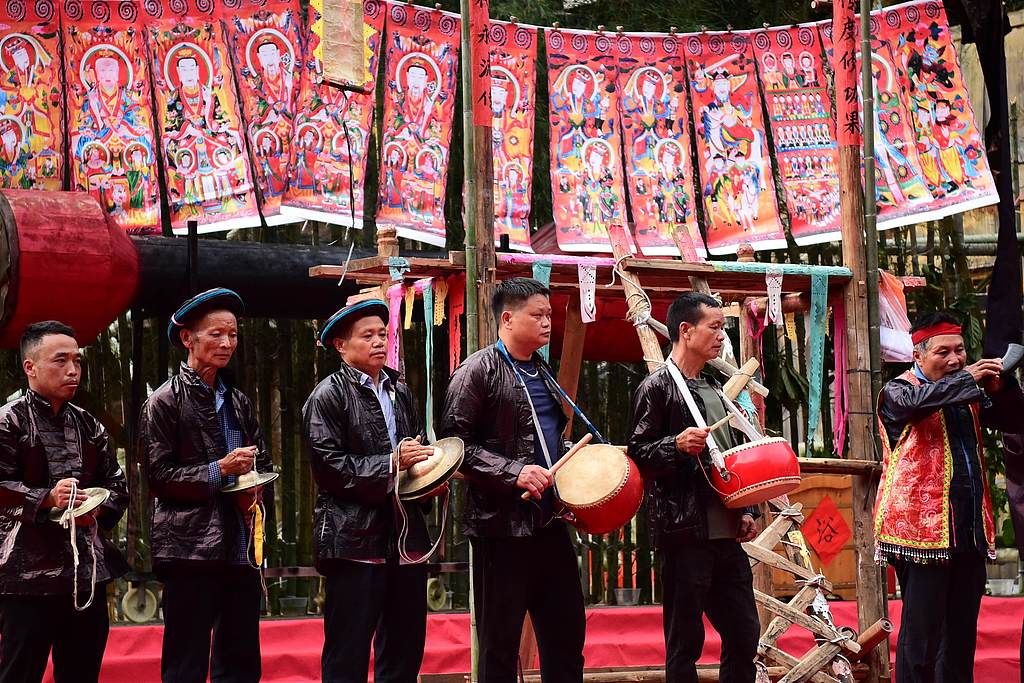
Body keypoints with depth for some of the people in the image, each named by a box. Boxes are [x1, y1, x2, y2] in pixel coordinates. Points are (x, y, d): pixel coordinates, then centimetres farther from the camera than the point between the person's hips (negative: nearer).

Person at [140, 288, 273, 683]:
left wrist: (255, 491, 3)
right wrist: (218, 471, -13)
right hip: (191, 549, -6)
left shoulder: (238, 402, 16)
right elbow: (159, 476, -7)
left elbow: (262, 464, 24)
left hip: (241, 547, 6)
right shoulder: (165, 401, -2)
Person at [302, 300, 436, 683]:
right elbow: (328, 466, -14)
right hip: (355, 539, -7)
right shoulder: (328, 396, -5)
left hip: (405, 535, 7)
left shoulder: (400, 392, 16)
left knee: (405, 650, 12)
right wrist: (390, 464, -18)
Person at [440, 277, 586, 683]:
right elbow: (454, 443, -14)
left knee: (567, 634, 9)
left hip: (549, 522, 7)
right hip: (503, 524, -7)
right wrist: (513, 472, -22)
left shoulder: (542, 372, 16)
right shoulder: (479, 371, -8)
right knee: (501, 645, 0)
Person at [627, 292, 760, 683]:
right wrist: (677, 445, -26)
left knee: (744, 635, 9)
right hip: (685, 533, -8)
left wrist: (746, 511, 15)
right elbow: (638, 455, -10)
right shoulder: (656, 388, -5)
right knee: (685, 643, -2)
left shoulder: (715, 390, 18)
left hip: (725, 534, 8)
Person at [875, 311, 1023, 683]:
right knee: (922, 630, -8)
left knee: (962, 630, 8)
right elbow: (914, 401, -24)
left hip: (970, 528, 7)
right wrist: (967, 379, -27)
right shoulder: (896, 391, -2)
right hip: (922, 526, -7)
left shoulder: (967, 394, 18)